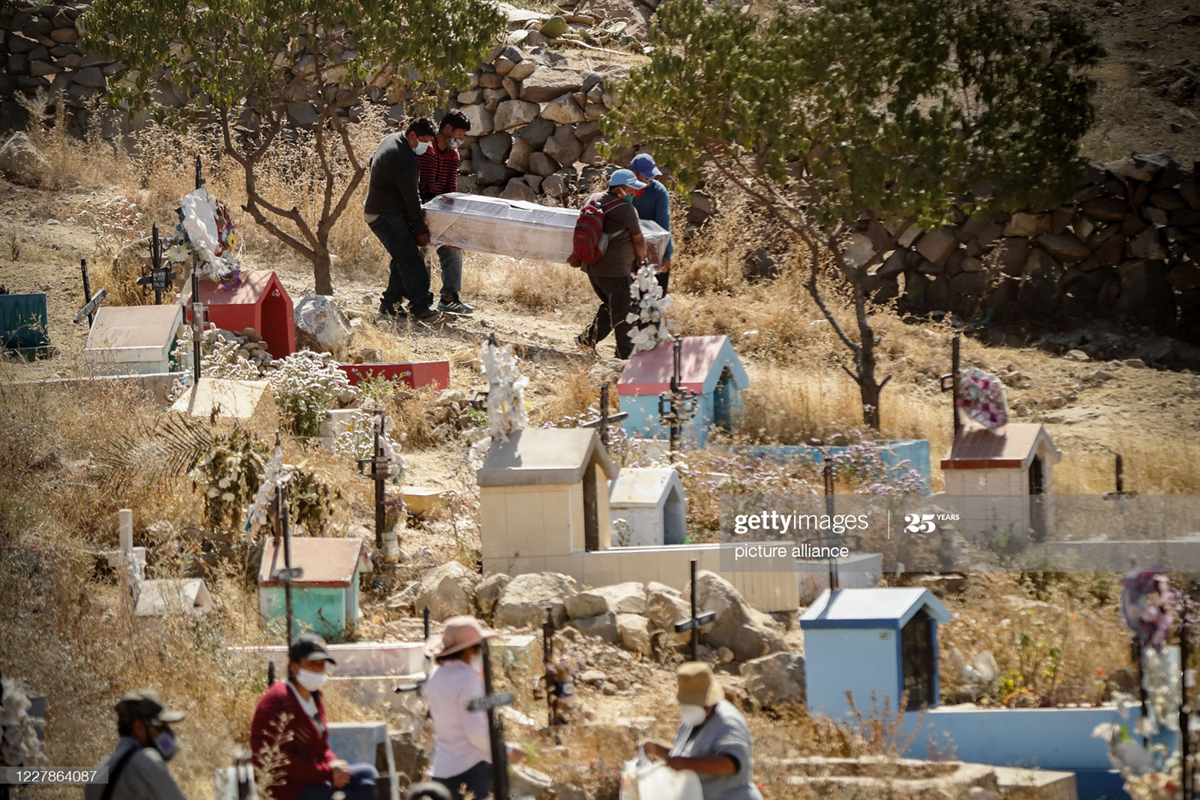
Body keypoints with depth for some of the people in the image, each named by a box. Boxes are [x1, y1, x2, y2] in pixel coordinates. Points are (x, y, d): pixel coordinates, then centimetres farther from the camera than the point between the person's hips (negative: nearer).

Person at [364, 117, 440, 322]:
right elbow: (411, 199, -18)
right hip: (385, 215, -11)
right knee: (409, 259, -16)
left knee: (403, 258, 11)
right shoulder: (405, 160, -23)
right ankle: (420, 306, -22)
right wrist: (420, 230, -11)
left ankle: (390, 302, 15)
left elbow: (373, 161, 28)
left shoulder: (391, 139, 9)